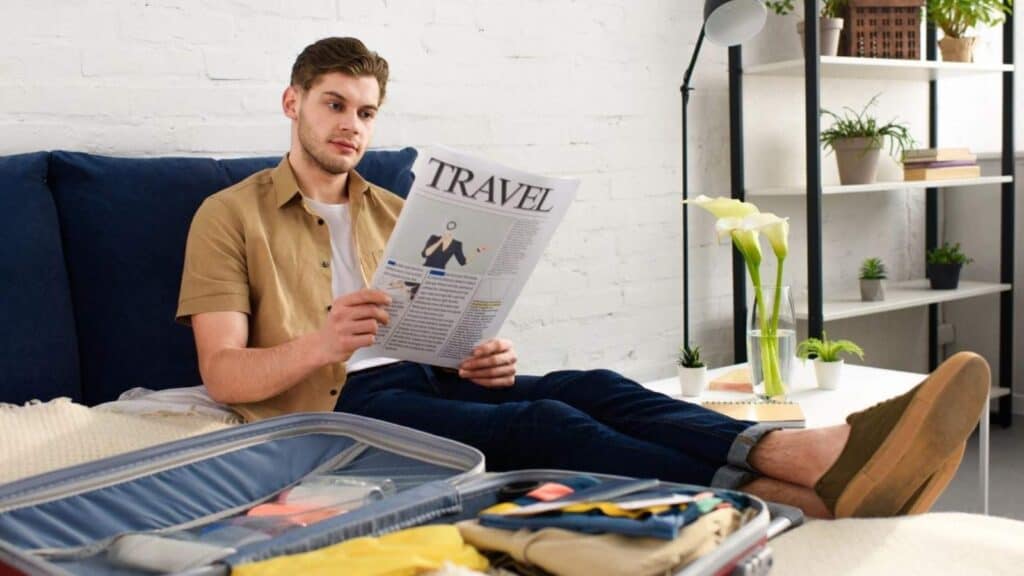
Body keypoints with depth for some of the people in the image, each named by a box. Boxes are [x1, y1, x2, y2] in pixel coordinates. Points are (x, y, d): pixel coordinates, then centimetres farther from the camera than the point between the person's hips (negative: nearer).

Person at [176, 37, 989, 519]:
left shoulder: (395, 212, 23)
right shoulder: (230, 217, 7)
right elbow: (223, 373, -3)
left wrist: (478, 359, -5)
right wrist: (317, 346, -23)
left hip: (430, 381, 5)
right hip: (337, 404, -5)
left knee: (594, 389, -25)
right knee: (539, 426, -33)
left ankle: (828, 457, -46)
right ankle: (787, 502, -50)